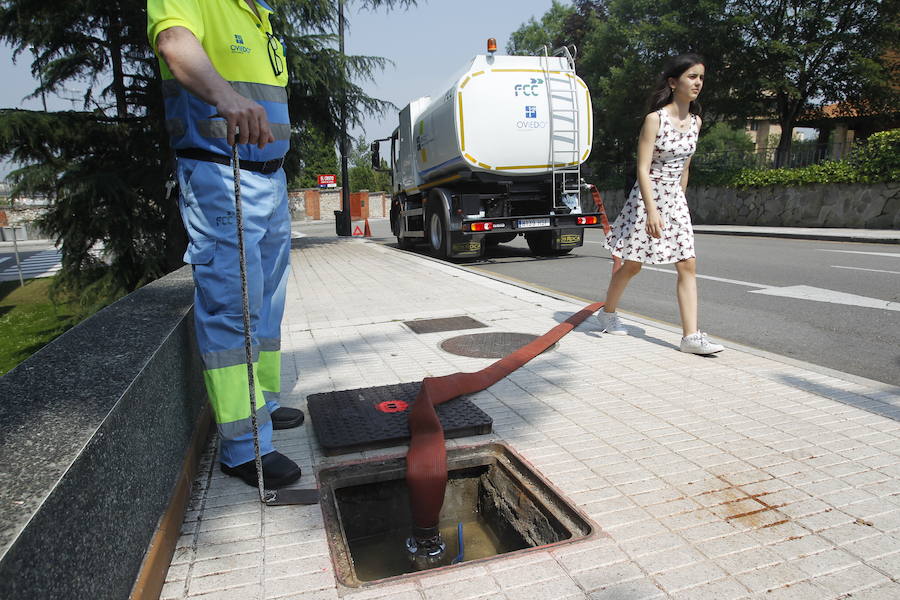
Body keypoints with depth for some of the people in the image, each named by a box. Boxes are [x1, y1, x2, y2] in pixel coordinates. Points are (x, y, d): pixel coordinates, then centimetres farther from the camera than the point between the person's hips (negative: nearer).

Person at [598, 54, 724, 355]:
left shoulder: (695, 121, 7)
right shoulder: (654, 119, -13)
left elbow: (683, 167, 16)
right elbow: (643, 169, -18)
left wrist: (679, 200, 18)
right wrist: (652, 211, -25)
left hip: (675, 200, 6)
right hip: (647, 197, -6)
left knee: (688, 265, -4)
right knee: (632, 264, 6)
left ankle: (691, 335, -3)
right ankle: (608, 312, 30)